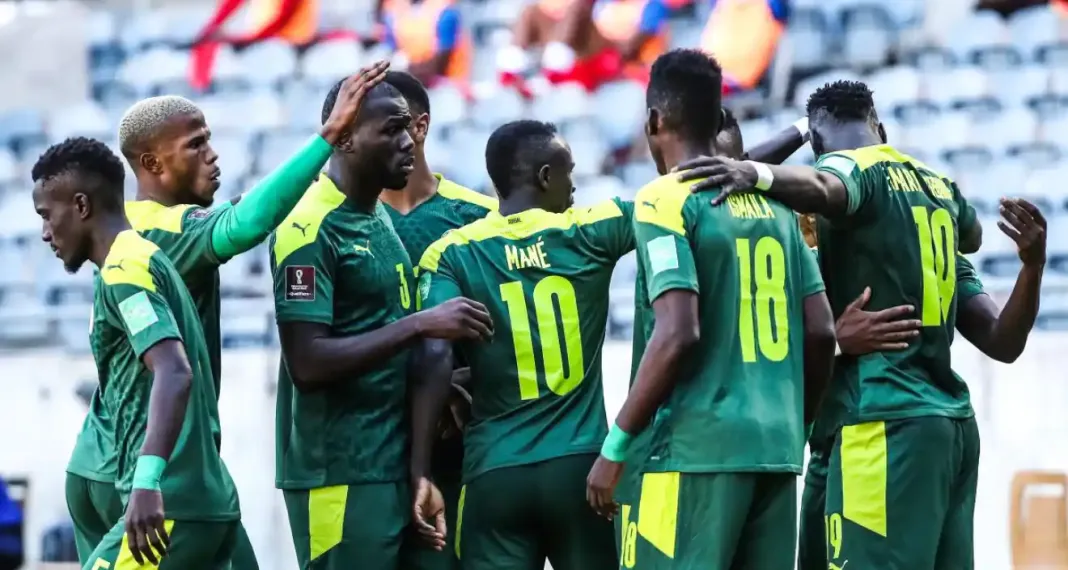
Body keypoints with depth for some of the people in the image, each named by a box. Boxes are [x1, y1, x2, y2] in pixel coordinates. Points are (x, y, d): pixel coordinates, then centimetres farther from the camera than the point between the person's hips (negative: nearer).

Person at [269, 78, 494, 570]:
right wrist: (419, 325, -21)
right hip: (340, 474, -9)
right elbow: (307, 364, -21)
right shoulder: (311, 229, -14)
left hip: (391, 466, 9)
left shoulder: (380, 220, 14)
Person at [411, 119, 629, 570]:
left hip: (495, 473, 0)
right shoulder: (589, 233, 1)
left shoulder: (451, 255, -1)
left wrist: (421, 472, -12)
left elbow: (435, 359, -11)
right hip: (580, 465, 0)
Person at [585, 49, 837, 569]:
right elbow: (820, 332, 12)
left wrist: (615, 446, -10)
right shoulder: (774, 203, 14)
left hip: (697, 448, -7)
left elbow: (678, 335, -16)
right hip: (776, 448, 7)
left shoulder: (665, 200, -6)